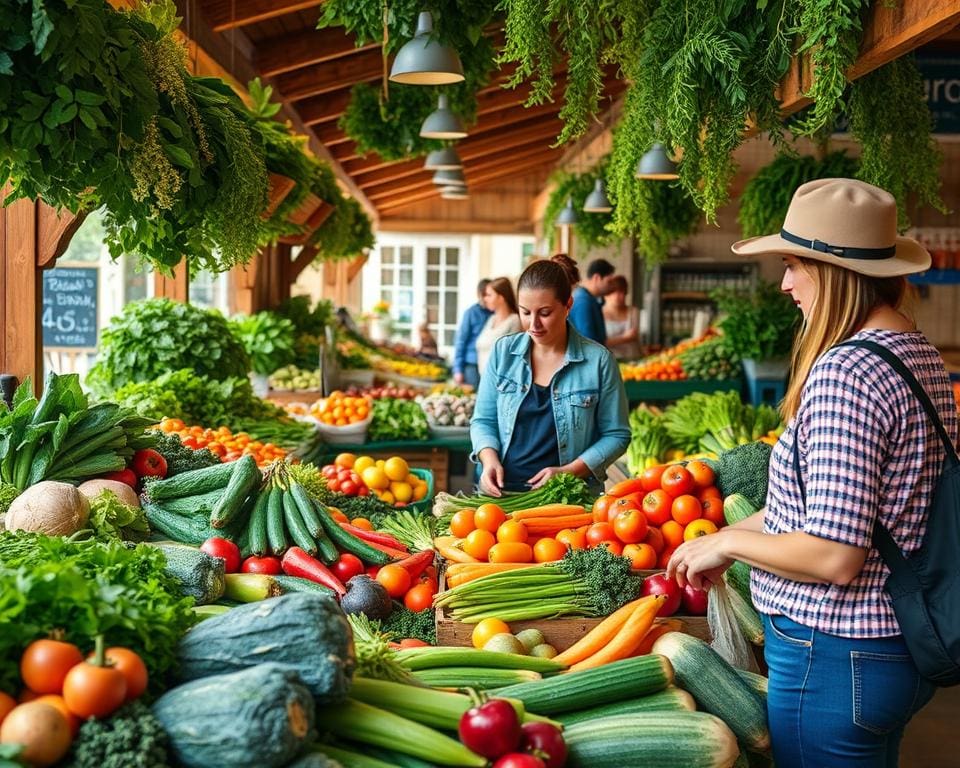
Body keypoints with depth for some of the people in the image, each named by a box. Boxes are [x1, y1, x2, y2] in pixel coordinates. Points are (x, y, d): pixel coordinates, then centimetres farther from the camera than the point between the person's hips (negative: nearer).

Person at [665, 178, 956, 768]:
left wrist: (729, 542, -11)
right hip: (901, 648, 10)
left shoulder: (843, 373, -24)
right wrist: (735, 534, 14)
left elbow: (834, 557, -26)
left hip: (833, 659, -9)